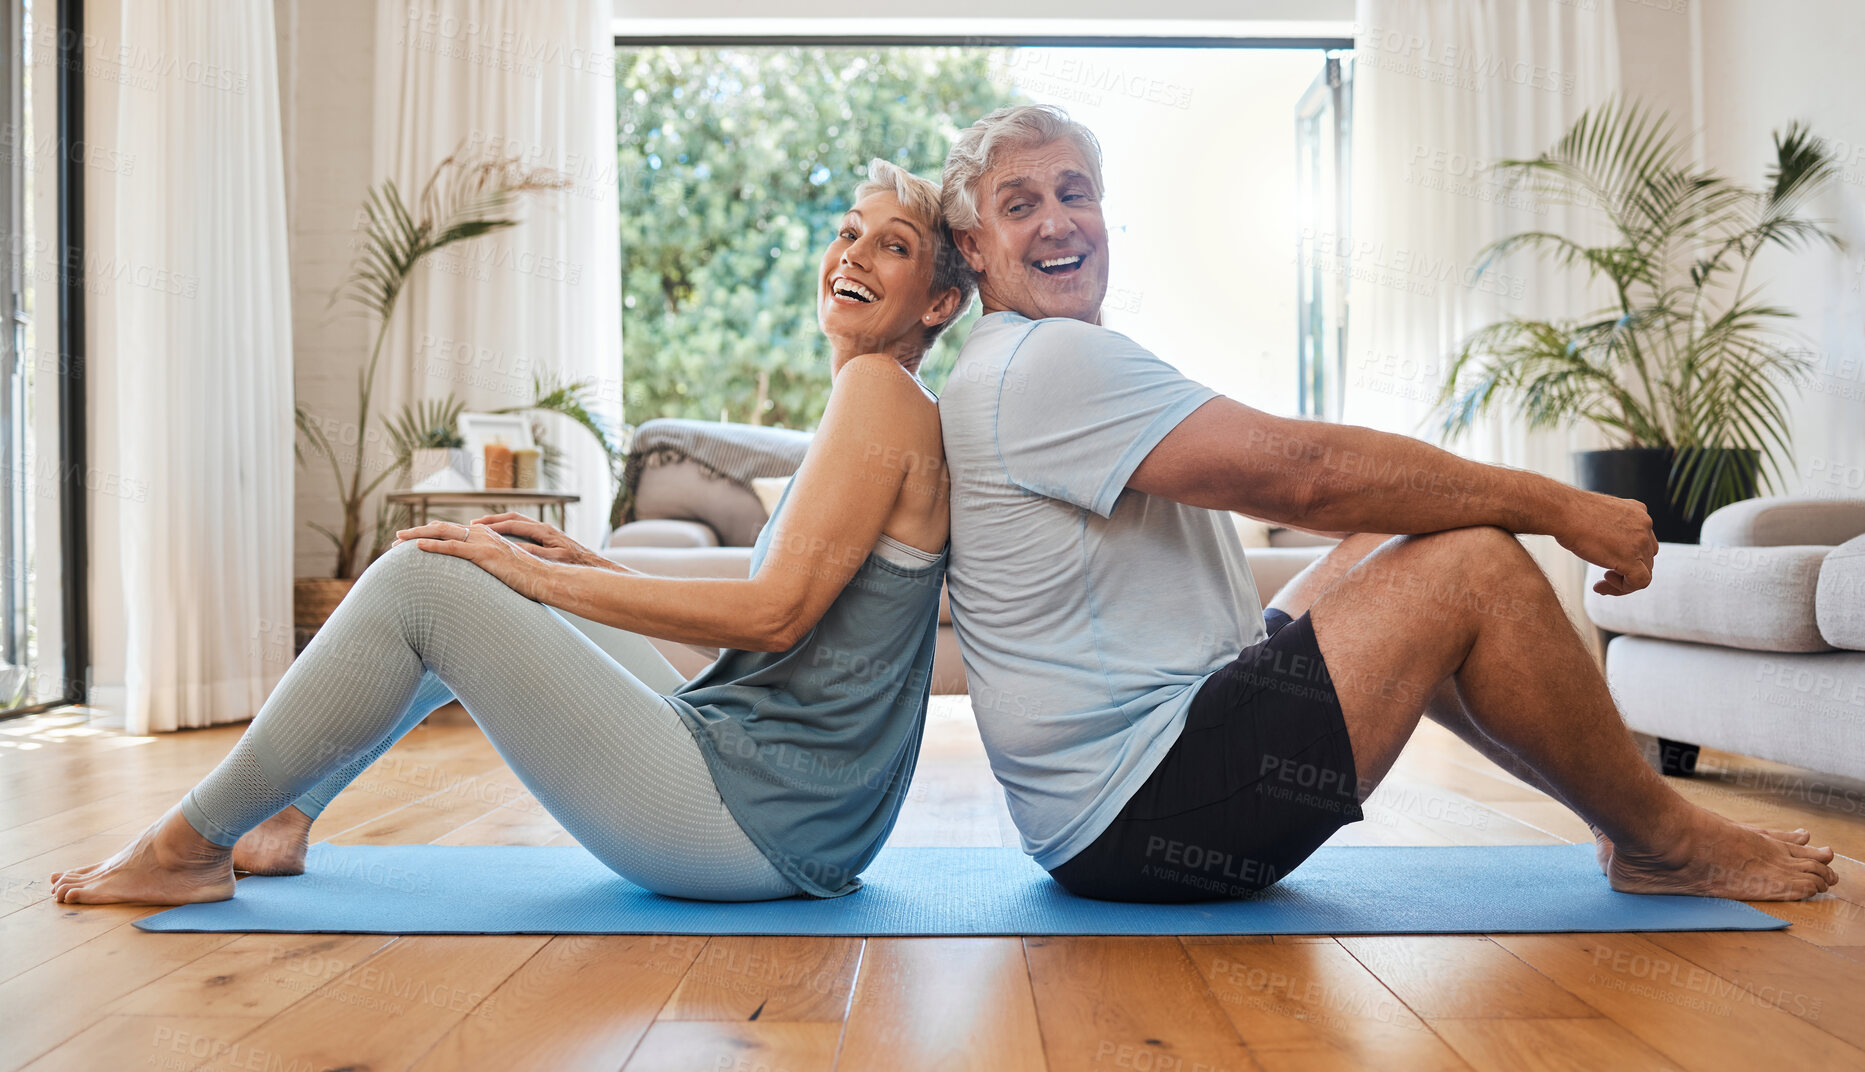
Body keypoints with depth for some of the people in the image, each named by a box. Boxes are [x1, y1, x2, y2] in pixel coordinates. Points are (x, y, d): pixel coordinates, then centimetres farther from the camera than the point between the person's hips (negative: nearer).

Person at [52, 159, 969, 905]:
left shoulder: (884, 392, -11)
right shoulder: (868, 409, 18)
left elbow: (776, 612, -20)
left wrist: (544, 577, -13)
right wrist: (583, 562, 12)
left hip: (770, 828, -9)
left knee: (418, 580, -10)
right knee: (481, 574, 14)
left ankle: (188, 846, 7)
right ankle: (282, 821, 22)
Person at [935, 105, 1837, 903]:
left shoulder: (1052, 367, 19)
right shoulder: (1043, 362, -16)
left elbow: (1269, 485, 18)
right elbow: (1301, 470, -20)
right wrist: (1556, 507, -9)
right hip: (1131, 823, -10)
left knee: (1394, 552, 14)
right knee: (1474, 567, -11)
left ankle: (1620, 810, 20)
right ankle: (1663, 843, 10)